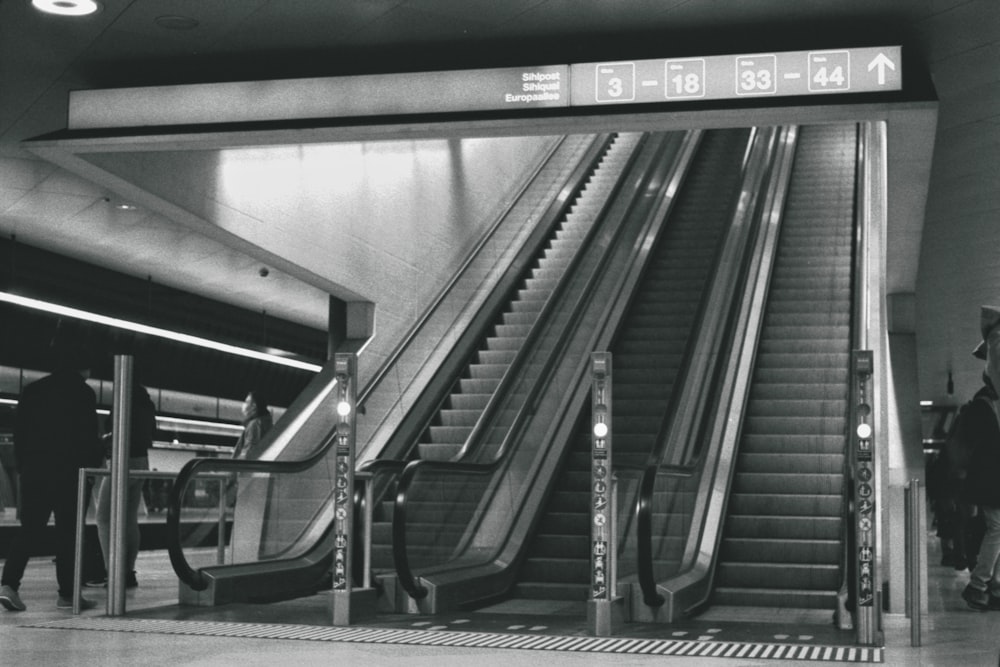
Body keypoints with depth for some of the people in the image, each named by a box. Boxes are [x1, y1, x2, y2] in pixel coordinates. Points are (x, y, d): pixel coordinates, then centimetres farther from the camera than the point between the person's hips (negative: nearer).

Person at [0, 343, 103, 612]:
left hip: (33, 471, 5)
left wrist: (22, 467, 16)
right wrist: (93, 466, 2)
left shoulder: (32, 390, 12)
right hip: (68, 472, -5)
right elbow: (89, 435, -7)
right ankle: (67, 594, 5)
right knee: (68, 533, 3)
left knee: (30, 530, 7)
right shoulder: (83, 393, -3)